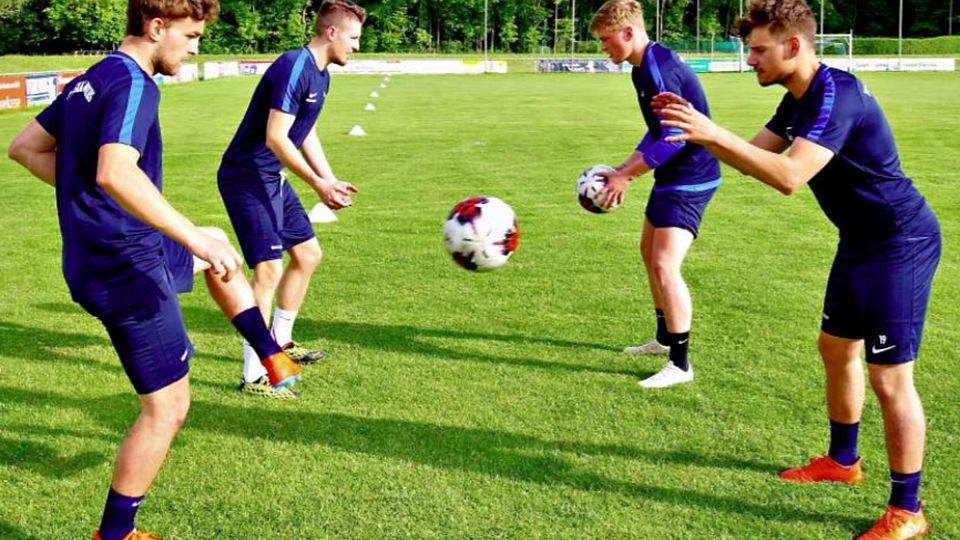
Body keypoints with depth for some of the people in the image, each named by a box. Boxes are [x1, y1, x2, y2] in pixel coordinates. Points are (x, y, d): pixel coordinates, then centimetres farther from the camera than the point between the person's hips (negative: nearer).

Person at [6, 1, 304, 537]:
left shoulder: (88, 81, 10)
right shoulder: (133, 85, -19)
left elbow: (25, 147, 19)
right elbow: (116, 173, -37)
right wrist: (194, 238, -36)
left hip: (100, 249, 10)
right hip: (127, 268, -10)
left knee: (218, 248, 31)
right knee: (169, 407, -2)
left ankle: (274, 358, 37)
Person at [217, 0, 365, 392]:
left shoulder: (320, 75, 10)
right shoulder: (294, 67, -21)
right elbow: (275, 138, -25)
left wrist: (332, 181, 11)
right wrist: (318, 184, -25)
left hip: (273, 178, 10)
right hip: (247, 177, -10)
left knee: (308, 254, 16)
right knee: (269, 268, -15)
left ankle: (279, 343, 32)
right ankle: (253, 375, -9)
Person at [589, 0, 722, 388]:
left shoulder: (659, 69, -22)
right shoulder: (643, 68, 10)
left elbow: (674, 138, -25)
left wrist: (627, 175, -17)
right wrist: (626, 167, 11)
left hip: (690, 179, -11)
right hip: (672, 176, 11)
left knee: (664, 266, -15)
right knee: (649, 250, 22)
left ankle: (680, 365, -6)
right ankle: (665, 338, 37)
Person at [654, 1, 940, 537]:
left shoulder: (836, 94, -25)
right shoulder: (801, 98, 7)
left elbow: (790, 176, -35)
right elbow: (755, 154, 10)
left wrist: (713, 133, -34)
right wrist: (701, 131, -6)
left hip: (900, 244, -10)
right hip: (861, 241, 10)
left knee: (890, 377, -6)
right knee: (836, 348, 21)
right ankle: (843, 461, 40)